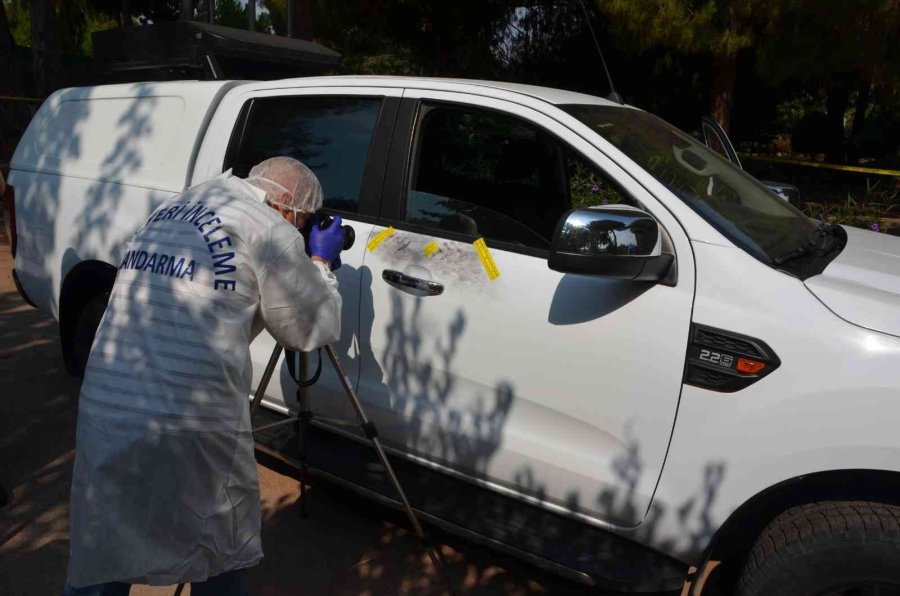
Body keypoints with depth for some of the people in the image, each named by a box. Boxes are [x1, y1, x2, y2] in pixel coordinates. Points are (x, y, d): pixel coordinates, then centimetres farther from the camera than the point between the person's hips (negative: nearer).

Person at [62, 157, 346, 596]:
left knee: (98, 559, 19)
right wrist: (320, 262, 16)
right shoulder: (267, 229, -5)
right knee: (218, 557, 17)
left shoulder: (171, 210, 17)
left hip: (101, 409, 7)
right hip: (192, 424, -6)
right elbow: (316, 329, 1)